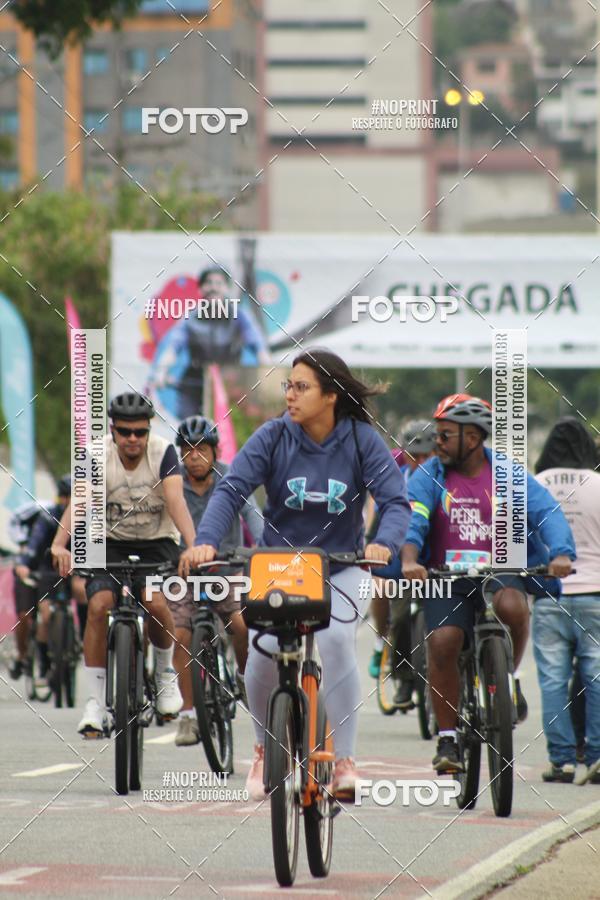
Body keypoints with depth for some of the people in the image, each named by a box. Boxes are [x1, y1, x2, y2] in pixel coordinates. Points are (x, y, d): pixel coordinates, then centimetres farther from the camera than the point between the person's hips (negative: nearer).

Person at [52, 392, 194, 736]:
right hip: (111, 542, 1)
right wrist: (60, 544, -49)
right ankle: (96, 702, -13)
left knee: (155, 602, -26)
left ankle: (166, 673, 5)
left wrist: (193, 545, -48)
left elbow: (176, 500, -31)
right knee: (99, 605, -22)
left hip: (157, 543, -1)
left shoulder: (163, 452, -17)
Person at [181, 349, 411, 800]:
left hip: (340, 568, -1)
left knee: (336, 640, -26)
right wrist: (206, 540, -36)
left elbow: (396, 500, -17)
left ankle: (344, 761, -16)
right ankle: (266, 749, 8)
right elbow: (232, 490, -18)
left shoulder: (362, 440, -11)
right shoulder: (273, 437, -10)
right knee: (264, 648, -19)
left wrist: (384, 543, -38)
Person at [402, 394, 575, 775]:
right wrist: (409, 558, -33)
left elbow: (547, 512, -10)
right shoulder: (430, 476, 3)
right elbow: (412, 516, -12)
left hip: (498, 571, -1)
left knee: (511, 605, -34)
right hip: (447, 577, 1)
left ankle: (508, 678, -5)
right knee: (442, 643, -20)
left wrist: (561, 554, -29)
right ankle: (448, 737, -6)